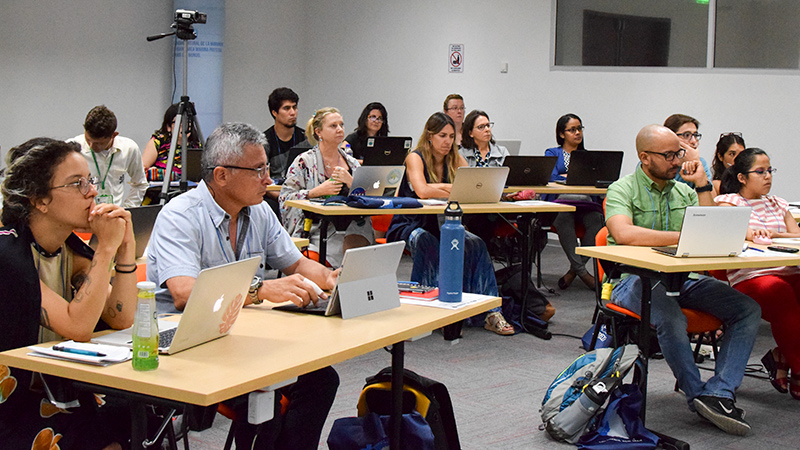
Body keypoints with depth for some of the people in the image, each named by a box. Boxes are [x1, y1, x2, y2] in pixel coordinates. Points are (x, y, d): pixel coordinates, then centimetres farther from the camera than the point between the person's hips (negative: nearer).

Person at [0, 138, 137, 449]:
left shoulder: (70, 249, 5)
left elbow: (121, 320, -2)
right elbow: (78, 328, -24)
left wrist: (126, 247, -11)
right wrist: (106, 248, -23)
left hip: (61, 393, 7)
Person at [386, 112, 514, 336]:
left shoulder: (455, 160, 6)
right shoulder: (415, 158, -11)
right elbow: (422, 191, -30)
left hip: (441, 224, 5)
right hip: (409, 225, -5)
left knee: (475, 244, -20)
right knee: (428, 244, -37)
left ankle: (491, 312, -21)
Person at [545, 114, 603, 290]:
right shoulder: (552, 153, 17)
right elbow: (551, 177, -3)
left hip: (585, 203, 3)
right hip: (560, 203, -2)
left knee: (596, 218, -32)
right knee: (564, 217, -38)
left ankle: (574, 269, -25)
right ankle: (582, 271, -37)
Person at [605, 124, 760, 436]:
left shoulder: (683, 192, 17)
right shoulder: (622, 190, -2)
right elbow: (623, 234, -23)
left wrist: (703, 187, 1)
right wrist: (684, 236, -20)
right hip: (636, 278, -6)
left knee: (748, 309, -14)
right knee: (671, 317, -37)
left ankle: (718, 393, -23)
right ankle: (698, 394, -15)